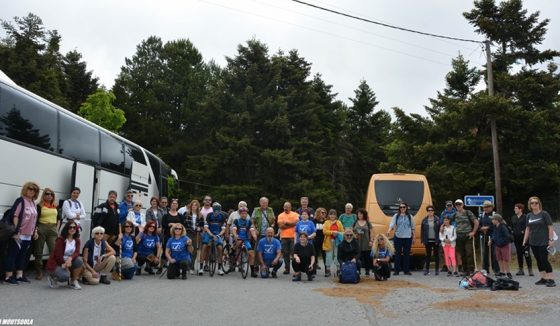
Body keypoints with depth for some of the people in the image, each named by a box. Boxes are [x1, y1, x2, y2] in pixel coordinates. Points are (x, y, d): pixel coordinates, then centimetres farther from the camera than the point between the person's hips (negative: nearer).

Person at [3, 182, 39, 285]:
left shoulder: (33, 203, 13)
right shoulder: (20, 200, -8)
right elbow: (15, 216, -14)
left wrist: (35, 231, 16)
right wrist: (16, 231, -19)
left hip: (28, 235, 7)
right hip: (18, 234, -7)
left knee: (23, 255, 11)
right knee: (12, 254, 0)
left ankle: (19, 275, 17)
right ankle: (8, 276, 4)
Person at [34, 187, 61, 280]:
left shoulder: (55, 206, 13)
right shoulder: (39, 206, 1)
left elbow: (59, 218, 17)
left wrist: (57, 229, 7)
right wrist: (35, 229, -13)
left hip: (53, 229, 3)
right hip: (41, 228, -3)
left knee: (54, 251, -5)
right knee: (38, 251, 4)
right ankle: (39, 272, 12)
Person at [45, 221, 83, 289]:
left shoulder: (77, 240, 1)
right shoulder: (60, 239, -14)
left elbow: (77, 252, -12)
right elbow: (58, 255, -16)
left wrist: (70, 258, -33)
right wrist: (64, 264, -15)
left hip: (68, 261, 5)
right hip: (56, 264, -5)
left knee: (79, 260, -26)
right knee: (65, 276, -33)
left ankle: (73, 282, -5)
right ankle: (52, 276, 5)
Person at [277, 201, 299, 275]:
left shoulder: (295, 214, 5)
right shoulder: (280, 215, 8)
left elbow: (296, 222, -12)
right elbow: (280, 225, -5)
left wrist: (286, 223, -9)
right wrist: (291, 224, -7)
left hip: (293, 236, -2)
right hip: (284, 237, 2)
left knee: (294, 252, -3)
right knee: (285, 254, 5)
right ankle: (287, 268, 14)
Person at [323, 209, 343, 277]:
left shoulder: (339, 222, 10)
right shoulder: (326, 222, 5)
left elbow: (342, 231, 6)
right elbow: (324, 231, -7)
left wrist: (337, 233, -13)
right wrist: (332, 232, -16)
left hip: (337, 241, 1)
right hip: (329, 241, -1)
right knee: (329, 256, 1)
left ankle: (338, 269, 9)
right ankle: (328, 270, 8)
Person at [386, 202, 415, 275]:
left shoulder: (409, 216, 7)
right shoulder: (396, 216, 3)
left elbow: (413, 227, 12)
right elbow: (392, 224, -9)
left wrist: (413, 237, 10)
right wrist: (388, 231, -27)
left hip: (407, 238, 1)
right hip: (398, 237, -1)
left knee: (407, 254, 5)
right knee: (397, 254, 1)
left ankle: (406, 270, 13)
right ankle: (397, 270, 6)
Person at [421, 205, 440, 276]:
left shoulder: (437, 220, -1)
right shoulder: (424, 220, 3)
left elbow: (440, 230, -2)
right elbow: (422, 231, 4)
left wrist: (439, 239, -9)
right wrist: (423, 241, -1)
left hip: (435, 240, -1)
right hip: (428, 241, 1)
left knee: (436, 255, 8)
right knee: (428, 255, 6)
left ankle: (437, 270, 17)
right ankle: (427, 269, 13)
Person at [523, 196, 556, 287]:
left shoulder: (544, 214, -6)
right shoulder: (529, 215, 9)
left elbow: (550, 227, -8)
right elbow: (528, 229, 14)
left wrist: (551, 239, -13)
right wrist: (525, 241, 12)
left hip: (543, 242, -6)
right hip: (533, 242, 6)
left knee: (544, 260, -9)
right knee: (539, 260, 9)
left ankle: (551, 279, -2)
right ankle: (543, 278, 18)